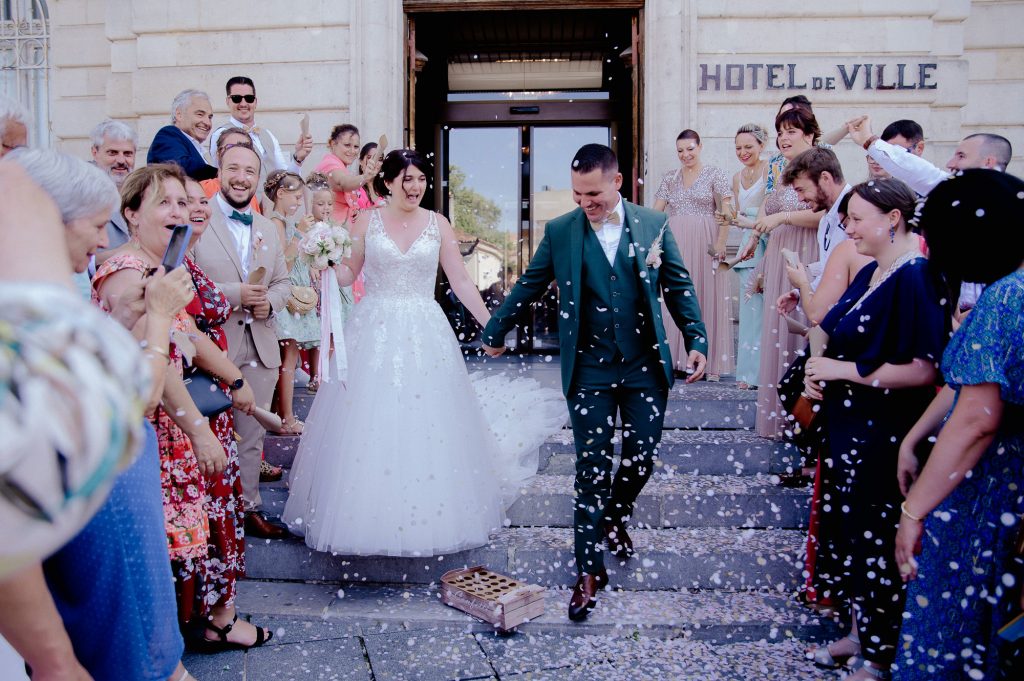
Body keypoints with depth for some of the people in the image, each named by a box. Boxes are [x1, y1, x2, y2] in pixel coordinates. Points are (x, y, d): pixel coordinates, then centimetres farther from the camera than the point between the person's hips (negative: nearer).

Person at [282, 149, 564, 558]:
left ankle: (429, 517, 20)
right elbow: (347, 274, 8)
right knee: (369, 426, 1)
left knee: (427, 426, 3)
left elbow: (460, 282, 4)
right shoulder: (367, 221, 3)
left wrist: (491, 325, -2)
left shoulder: (437, 224, 4)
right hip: (375, 334, 0)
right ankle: (370, 516, 18)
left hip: (424, 336, 0)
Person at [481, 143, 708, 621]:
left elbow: (679, 286, 8)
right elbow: (528, 287, 10)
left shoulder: (653, 224, 3)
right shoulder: (560, 232, 1)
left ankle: (615, 518, 41)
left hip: (645, 366, 2)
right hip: (589, 369, -1)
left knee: (641, 458, 9)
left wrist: (697, 341, -1)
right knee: (592, 468, 0)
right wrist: (495, 331, 18)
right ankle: (589, 571, 11)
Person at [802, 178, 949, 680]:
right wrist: (820, 372, 1)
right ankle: (860, 632, 37)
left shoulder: (915, 278, -19)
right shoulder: (870, 274, 9)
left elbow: (921, 371, -26)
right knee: (849, 529, 18)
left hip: (883, 438, -9)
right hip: (848, 429, 9)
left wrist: (845, 370, -19)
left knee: (876, 540, 5)